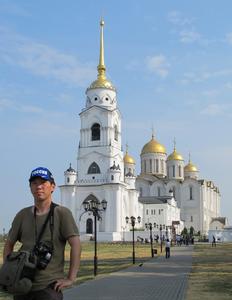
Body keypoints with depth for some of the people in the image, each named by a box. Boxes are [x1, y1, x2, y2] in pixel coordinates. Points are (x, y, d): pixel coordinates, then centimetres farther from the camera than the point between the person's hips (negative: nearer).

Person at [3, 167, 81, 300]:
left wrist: (70, 278, -14)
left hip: (49, 286, -4)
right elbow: (9, 244, 19)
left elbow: (76, 245, -12)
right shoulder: (23, 215, 8)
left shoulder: (62, 213, -7)